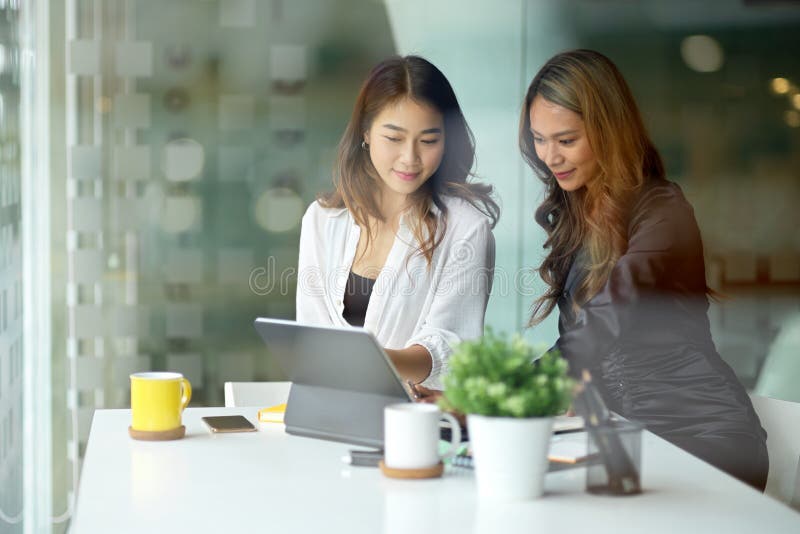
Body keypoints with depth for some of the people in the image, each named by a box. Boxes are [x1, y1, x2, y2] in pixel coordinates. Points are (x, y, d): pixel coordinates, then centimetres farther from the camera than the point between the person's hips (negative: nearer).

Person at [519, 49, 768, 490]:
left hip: (702, 436, -7)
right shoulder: (568, 213, 12)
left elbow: (603, 330, -25)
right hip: (628, 432, 7)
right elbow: (576, 341, 7)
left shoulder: (662, 213, -12)